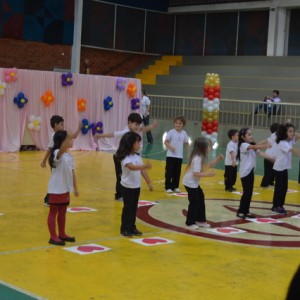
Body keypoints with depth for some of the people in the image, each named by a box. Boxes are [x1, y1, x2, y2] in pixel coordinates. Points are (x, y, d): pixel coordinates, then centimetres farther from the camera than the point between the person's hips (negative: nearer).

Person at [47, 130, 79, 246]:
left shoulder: (69, 156, 8)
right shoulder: (57, 153, -17)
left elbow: (72, 172, 13)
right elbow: (62, 148, -43)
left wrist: (75, 188, 14)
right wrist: (69, 136, -54)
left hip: (65, 189, 8)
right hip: (56, 189, -8)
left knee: (62, 212, 17)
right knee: (53, 212, 2)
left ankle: (62, 234, 28)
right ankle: (53, 237, 8)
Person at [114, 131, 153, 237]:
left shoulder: (137, 156, 6)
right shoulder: (125, 157, -19)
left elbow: (142, 170, 8)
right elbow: (132, 167, -37)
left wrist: (149, 182, 5)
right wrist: (145, 166, -51)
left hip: (136, 186, 7)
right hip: (127, 187, -7)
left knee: (134, 208, 12)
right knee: (127, 208, 0)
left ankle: (132, 227, 22)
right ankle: (125, 229, 11)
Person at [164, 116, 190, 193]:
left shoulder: (184, 133, 3)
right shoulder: (171, 132, -6)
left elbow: (187, 144, 12)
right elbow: (165, 142, -6)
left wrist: (188, 154, 7)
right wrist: (170, 147, -24)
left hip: (179, 156, 4)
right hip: (171, 155, -3)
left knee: (177, 172, 9)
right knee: (169, 172, 0)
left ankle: (175, 187, 20)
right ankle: (168, 187, 7)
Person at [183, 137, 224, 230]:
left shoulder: (201, 157, 7)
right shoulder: (197, 158, -25)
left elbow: (208, 165, 16)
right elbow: (196, 173, -31)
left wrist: (217, 159, 6)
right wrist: (208, 174, -26)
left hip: (194, 183, 11)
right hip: (190, 183, -11)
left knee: (200, 199, 17)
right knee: (194, 202, -4)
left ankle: (200, 220, 28)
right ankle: (190, 223, 7)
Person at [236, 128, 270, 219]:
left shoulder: (252, 146, 13)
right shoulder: (243, 145, -13)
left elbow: (259, 152, 1)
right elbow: (254, 147, -30)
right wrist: (267, 146, -41)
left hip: (250, 171, 8)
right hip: (245, 172, -8)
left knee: (250, 192, 9)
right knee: (246, 192, -6)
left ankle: (246, 211, 17)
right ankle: (240, 212, 4)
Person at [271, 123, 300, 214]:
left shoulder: (290, 141, 3)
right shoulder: (282, 143, -22)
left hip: (285, 168, 8)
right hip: (279, 168, -8)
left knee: (284, 188, 10)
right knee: (279, 187, -2)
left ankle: (280, 206, 19)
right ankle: (275, 206, 8)